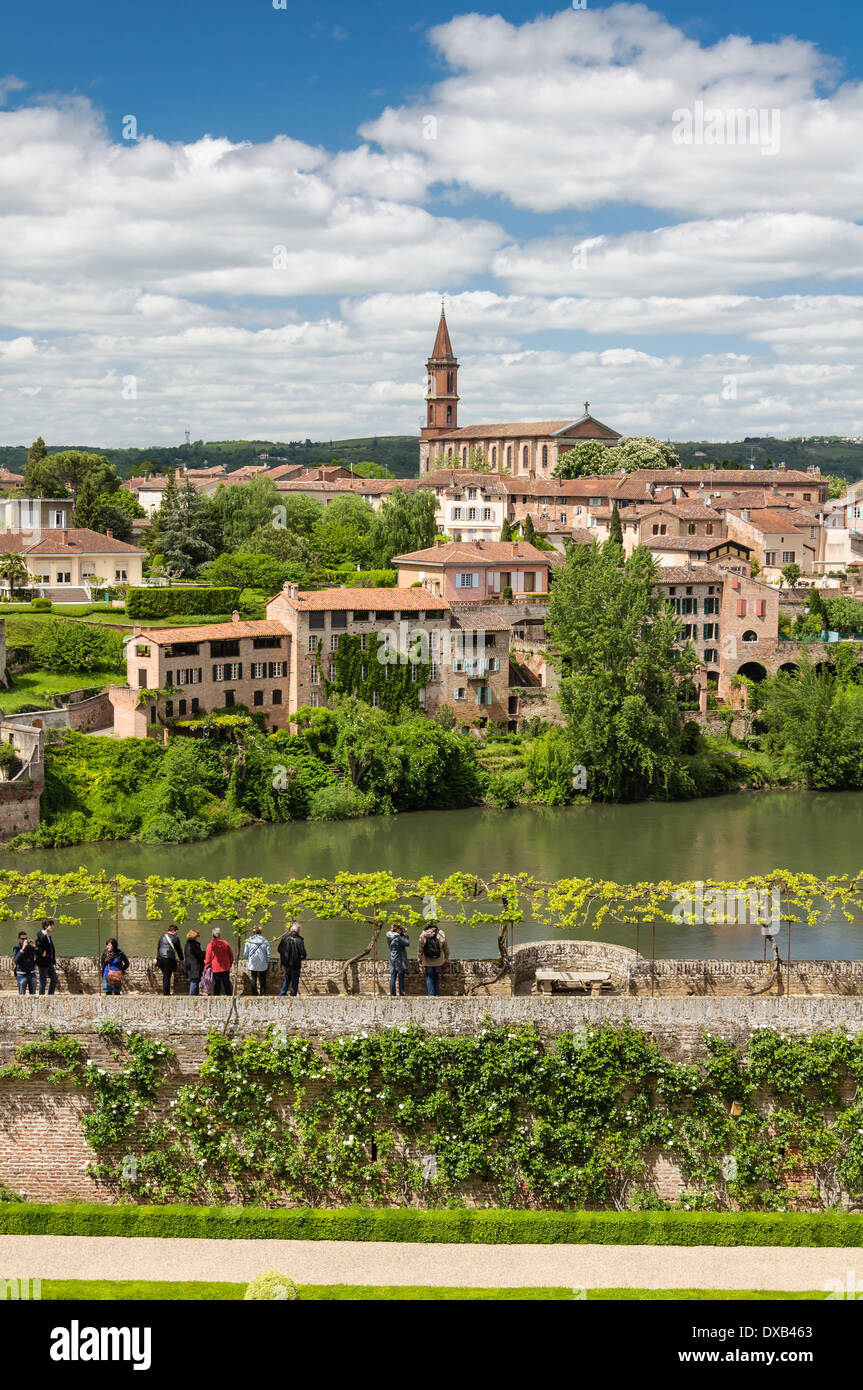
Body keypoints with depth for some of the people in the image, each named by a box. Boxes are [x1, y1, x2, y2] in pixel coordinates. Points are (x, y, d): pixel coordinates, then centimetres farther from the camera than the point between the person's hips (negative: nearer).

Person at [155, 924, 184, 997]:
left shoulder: (162, 937, 12)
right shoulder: (175, 938, -3)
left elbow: (158, 948, 17)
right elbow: (179, 950, 4)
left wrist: (157, 958, 23)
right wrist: (181, 959, 16)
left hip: (161, 958, 5)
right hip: (169, 959, -5)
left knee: (165, 976, 18)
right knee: (167, 976, 0)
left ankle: (164, 991, 19)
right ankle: (166, 992, 0)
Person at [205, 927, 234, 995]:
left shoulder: (210, 945, -8)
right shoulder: (225, 944, -3)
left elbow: (208, 959, -4)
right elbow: (231, 956, 5)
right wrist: (230, 964, 19)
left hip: (215, 969, -2)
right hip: (225, 968, 2)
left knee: (216, 985, 4)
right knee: (227, 984, 10)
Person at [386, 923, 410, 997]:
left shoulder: (390, 935, 3)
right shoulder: (397, 937, -21)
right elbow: (407, 943, -15)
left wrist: (402, 933, 4)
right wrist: (406, 935, -4)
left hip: (392, 960, 7)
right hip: (400, 960, -7)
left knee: (393, 977, 9)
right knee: (401, 977, 1)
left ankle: (392, 994, 10)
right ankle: (401, 994, 5)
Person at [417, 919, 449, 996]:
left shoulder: (423, 935, -9)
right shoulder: (441, 934, -6)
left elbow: (420, 948, -5)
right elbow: (446, 948, 3)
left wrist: (419, 959, 6)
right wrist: (446, 958, 18)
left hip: (427, 961, -1)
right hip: (438, 961, 1)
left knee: (429, 978, 6)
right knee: (437, 978, 16)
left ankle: (431, 995, 0)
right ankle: (437, 994, 17)